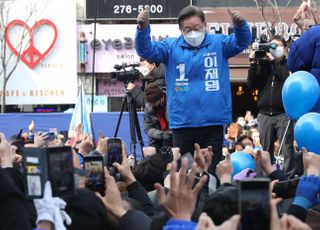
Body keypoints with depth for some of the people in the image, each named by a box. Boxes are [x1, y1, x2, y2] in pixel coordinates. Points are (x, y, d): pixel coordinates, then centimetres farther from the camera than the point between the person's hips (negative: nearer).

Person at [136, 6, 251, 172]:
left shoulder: (218, 43, 4)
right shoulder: (171, 46, 3)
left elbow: (241, 42, -7)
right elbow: (146, 50, -6)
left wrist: (240, 26, -30)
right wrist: (143, 29, -26)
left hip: (213, 121, -1)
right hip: (182, 122, 1)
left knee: (212, 170, 6)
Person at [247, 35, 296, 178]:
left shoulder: (288, 64, 8)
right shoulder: (262, 64, 14)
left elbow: (288, 78, -12)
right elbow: (252, 85, 6)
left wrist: (273, 61, -9)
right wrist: (253, 63, -3)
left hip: (283, 114, -3)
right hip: (265, 114, 3)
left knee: (287, 149, -7)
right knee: (266, 150, 3)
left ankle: (289, 178, -6)